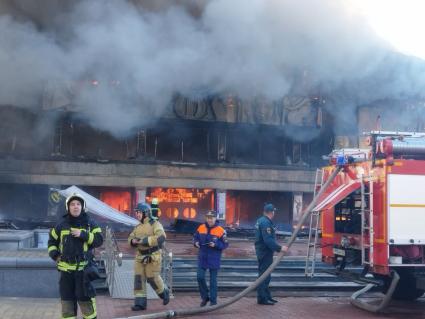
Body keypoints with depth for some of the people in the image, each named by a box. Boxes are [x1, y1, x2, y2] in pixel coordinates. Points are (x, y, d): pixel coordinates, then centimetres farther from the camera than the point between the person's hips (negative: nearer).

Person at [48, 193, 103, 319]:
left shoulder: (90, 223, 2)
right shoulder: (61, 225, 7)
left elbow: (99, 240, -5)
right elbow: (52, 241, 19)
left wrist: (83, 235, -16)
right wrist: (54, 255, 3)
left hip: (84, 268, -2)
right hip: (66, 269, 3)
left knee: (86, 299, -2)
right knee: (67, 300, 8)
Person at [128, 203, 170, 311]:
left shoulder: (155, 224, -9)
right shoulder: (138, 227, 13)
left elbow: (161, 238, -23)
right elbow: (130, 238, 15)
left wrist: (144, 240, -26)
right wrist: (133, 241, -11)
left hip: (153, 256, -6)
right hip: (140, 256, 6)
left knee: (152, 277, -1)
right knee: (138, 278, 0)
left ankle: (164, 293, 26)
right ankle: (140, 303, 4)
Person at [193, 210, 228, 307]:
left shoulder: (220, 230, -9)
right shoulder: (201, 228, 1)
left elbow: (225, 244, -7)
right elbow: (195, 237, 14)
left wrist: (216, 245, -22)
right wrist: (196, 243, -8)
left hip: (214, 259, -3)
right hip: (202, 257, 3)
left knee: (213, 280, 4)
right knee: (200, 277, -1)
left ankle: (213, 300, 15)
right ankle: (205, 297, 19)